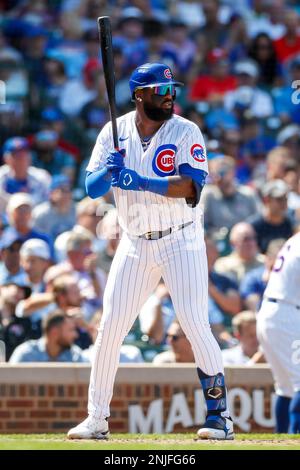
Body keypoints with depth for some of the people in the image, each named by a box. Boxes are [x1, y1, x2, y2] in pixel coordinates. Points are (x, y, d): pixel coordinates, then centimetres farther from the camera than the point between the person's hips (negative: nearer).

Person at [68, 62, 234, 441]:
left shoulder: (185, 132, -7)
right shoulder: (115, 132, 2)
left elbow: (193, 185, -20)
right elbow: (92, 187, -2)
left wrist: (142, 182, -30)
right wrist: (109, 171, -24)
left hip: (181, 242, -3)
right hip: (134, 245, 3)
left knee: (195, 325, -10)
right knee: (109, 328, 0)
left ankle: (219, 416, 0)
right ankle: (96, 420, 9)